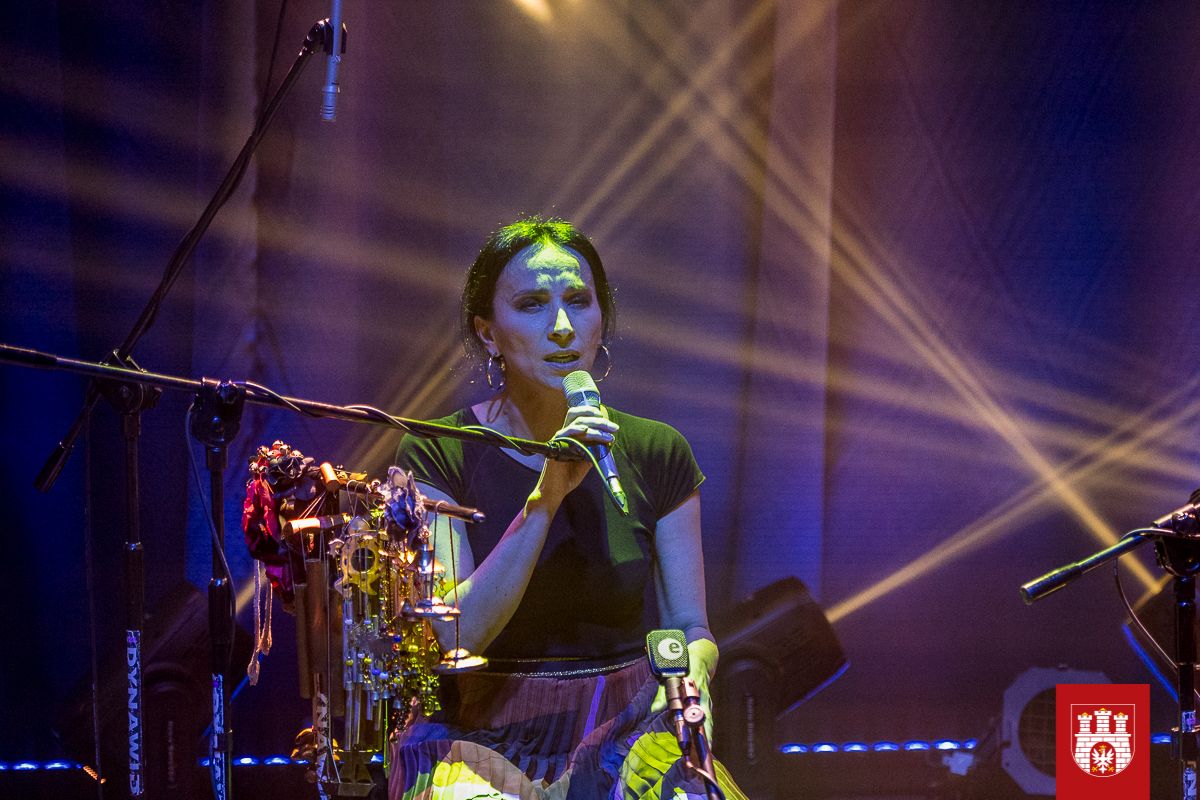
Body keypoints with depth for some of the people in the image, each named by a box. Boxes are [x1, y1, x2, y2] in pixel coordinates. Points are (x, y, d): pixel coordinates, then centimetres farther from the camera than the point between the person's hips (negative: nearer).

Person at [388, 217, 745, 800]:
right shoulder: (435, 458, -2)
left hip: (624, 733, 2)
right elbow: (455, 635, -13)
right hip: (488, 742, -2)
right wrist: (546, 497, -21)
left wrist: (690, 678, -11)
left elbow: (690, 627, 13)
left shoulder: (655, 454, 7)